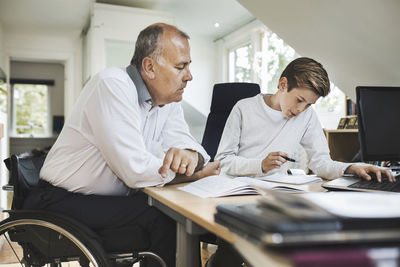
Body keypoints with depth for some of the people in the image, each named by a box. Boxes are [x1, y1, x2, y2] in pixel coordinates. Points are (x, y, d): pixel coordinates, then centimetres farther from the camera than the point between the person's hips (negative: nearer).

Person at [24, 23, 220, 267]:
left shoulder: (168, 98, 5)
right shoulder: (113, 86, -22)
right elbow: (137, 170, -28)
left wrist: (190, 156, -25)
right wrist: (196, 173, -15)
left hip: (115, 200, 8)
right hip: (65, 203, -7)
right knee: (160, 221, -25)